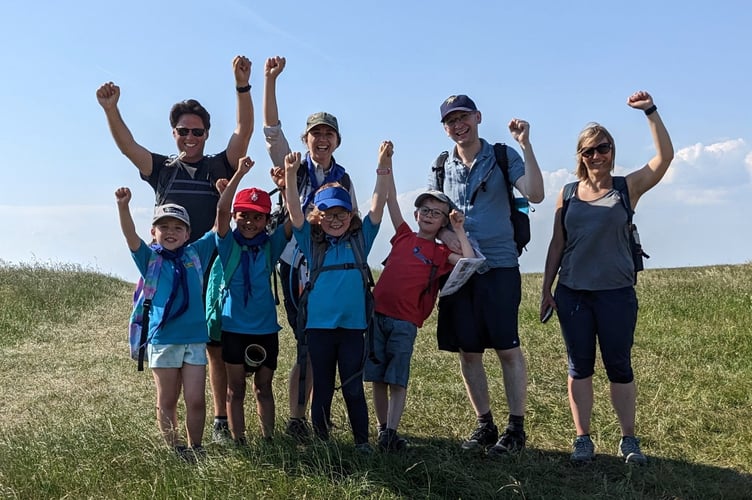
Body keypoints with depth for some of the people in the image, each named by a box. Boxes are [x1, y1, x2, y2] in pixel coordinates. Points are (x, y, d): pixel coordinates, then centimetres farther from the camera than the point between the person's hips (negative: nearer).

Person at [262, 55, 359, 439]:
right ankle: (296, 418, 4)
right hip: (297, 266, -4)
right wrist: (270, 80, -15)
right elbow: (272, 130, -7)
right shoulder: (293, 169, 3)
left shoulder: (344, 179, 12)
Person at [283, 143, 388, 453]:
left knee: (353, 388, 5)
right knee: (322, 389, 9)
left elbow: (377, 206, -2)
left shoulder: (360, 239, 6)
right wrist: (290, 174, -21)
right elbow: (294, 210, -7)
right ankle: (321, 443, 20)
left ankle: (362, 443, 15)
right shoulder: (311, 242, 5)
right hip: (319, 325, 0)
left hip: (353, 325, 0)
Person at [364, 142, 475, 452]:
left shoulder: (441, 252, 6)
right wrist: (385, 164, 2)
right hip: (377, 313, 2)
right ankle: (382, 429, 17)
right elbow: (391, 200, 8)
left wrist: (459, 230, -5)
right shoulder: (404, 236, 11)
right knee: (378, 378, 6)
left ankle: (391, 433, -1)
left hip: (405, 321, -2)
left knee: (397, 381, -1)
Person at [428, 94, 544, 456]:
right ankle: (484, 425, 21)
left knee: (508, 348, -4)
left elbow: (535, 195, -15)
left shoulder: (503, 157, -1)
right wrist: (446, 235, -9)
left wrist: (525, 144, -22)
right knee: (467, 352, 8)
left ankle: (516, 428, 7)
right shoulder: (441, 166, 11)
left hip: (499, 266, -4)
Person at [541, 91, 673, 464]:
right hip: (572, 293, 2)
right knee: (579, 367, 6)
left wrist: (650, 111, -15)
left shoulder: (627, 188, 2)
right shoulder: (568, 194, 7)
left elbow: (665, 156, -11)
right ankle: (583, 439, 14)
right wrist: (546, 288, 7)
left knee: (619, 366, 4)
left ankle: (628, 440, 14)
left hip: (616, 293, -2)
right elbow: (556, 245, 10)